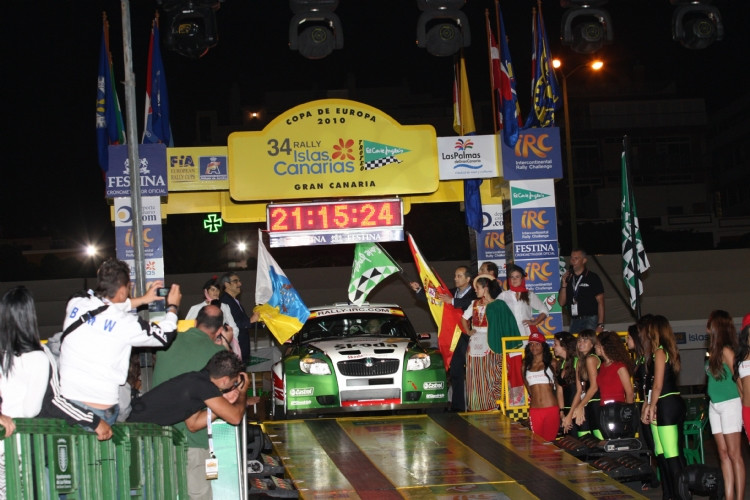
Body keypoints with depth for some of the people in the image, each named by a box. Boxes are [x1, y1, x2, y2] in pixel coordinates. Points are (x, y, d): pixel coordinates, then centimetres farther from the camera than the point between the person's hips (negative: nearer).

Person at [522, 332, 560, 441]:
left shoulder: (552, 364, 4)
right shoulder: (525, 367, 11)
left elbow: (559, 387, 4)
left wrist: (561, 409, 0)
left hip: (551, 409, -3)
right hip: (534, 411, 3)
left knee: (549, 441, -4)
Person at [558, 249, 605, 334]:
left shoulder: (592, 277, 0)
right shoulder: (568, 279, 12)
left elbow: (600, 302, -4)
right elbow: (562, 303, 10)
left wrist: (600, 325, -12)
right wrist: (563, 285, -5)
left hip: (590, 320, -4)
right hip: (574, 321, 4)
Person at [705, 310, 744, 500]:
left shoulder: (726, 351, -13)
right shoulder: (713, 350, 10)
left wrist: (742, 400, -2)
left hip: (729, 405, -8)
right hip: (715, 406, 8)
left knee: (734, 454, -6)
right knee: (723, 454, 7)